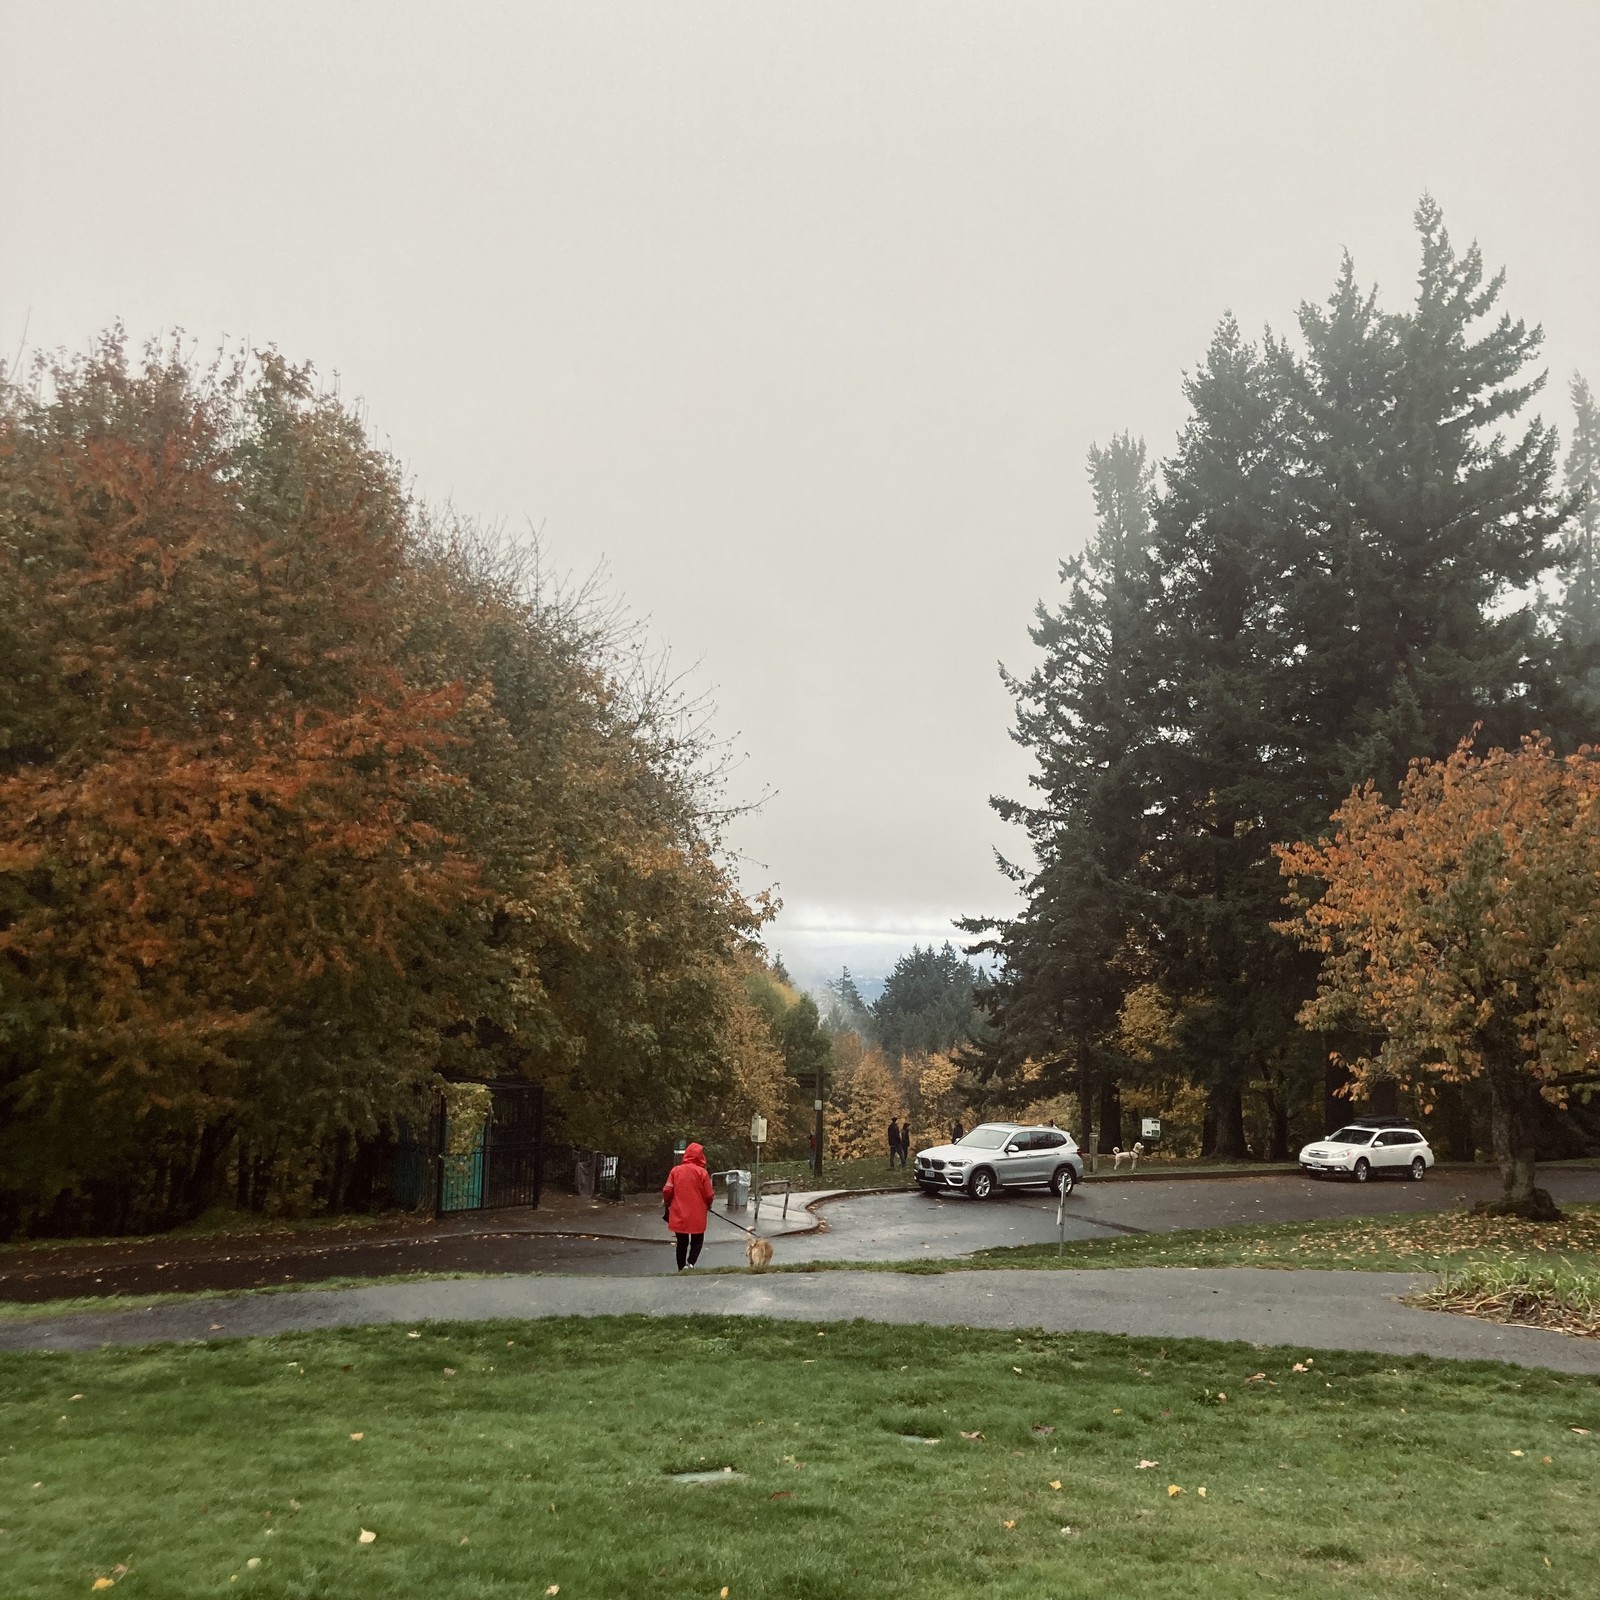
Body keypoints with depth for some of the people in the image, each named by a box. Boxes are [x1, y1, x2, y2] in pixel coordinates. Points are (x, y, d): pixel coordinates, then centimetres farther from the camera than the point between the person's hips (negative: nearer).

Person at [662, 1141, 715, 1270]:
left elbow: (667, 1191, -1)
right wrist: (708, 1206, 17)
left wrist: (668, 1203, 20)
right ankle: (690, 1263, -9)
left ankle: (681, 1269, 19)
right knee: (697, 1241, 13)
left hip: (679, 1214, 2)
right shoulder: (702, 1172, -7)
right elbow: (708, 1195, -4)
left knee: (682, 1242, 17)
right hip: (697, 1215, -2)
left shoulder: (675, 1170, -1)